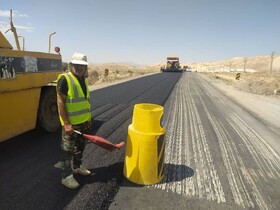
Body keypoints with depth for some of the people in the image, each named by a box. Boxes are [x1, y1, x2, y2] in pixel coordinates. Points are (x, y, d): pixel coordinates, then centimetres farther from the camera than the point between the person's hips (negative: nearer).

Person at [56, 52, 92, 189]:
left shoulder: (82, 79, 9)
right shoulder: (65, 79, -15)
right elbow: (60, 102, -19)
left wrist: (88, 118, 16)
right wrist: (66, 123, -22)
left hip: (83, 121, 8)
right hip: (71, 123, -8)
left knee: (80, 146, 20)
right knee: (68, 149, 4)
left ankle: (77, 167, 40)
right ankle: (66, 176, 19)